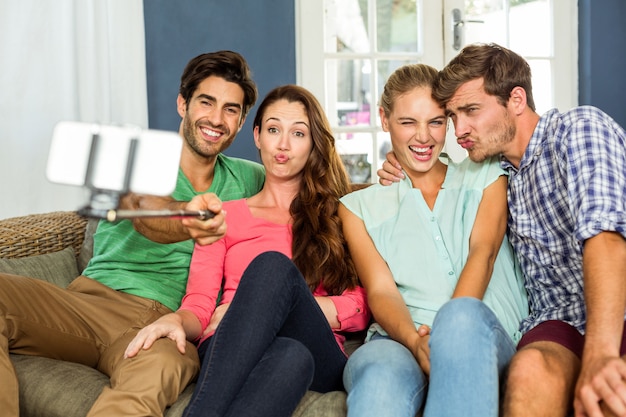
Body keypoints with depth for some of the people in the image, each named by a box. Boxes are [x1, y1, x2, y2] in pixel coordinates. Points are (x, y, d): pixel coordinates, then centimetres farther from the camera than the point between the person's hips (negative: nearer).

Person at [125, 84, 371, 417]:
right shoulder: (224, 216, 24)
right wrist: (175, 320, -14)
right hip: (231, 354, 0)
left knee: (273, 266, -35)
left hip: (318, 357, 1)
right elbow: (199, 308, 12)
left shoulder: (337, 216, 21)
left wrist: (265, 307, -6)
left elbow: (358, 309, 7)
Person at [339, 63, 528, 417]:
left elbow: (483, 251, 1)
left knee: (462, 315, -38)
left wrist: (448, 333, -19)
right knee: (380, 379, -39)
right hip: (399, 338, 0)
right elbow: (381, 291, 4)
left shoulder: (486, 176, 21)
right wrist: (416, 340, -21)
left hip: (482, 335, 1)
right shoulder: (360, 207, 19)